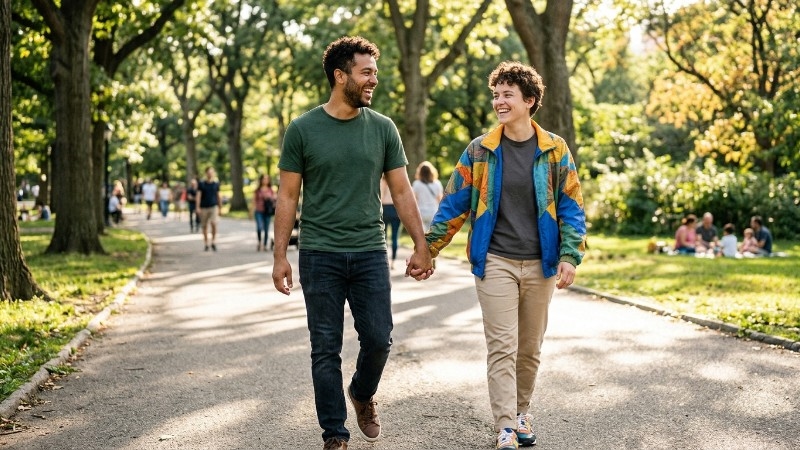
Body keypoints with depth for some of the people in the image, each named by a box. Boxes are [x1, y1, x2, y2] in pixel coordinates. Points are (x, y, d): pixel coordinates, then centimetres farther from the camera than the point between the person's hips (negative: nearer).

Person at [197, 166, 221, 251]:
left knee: (213, 224, -18)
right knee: (204, 226, 5)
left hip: (213, 207, 0)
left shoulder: (216, 184, 6)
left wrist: (220, 208, 16)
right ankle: (206, 244, 17)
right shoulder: (201, 184, 1)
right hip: (204, 208, 0)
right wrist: (198, 207, -13)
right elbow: (198, 196, -4)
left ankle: (213, 242, -6)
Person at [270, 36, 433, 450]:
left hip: (370, 253, 2)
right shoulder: (303, 129, -1)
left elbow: (402, 191, 7)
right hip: (320, 256, -1)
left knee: (378, 339, 1)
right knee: (326, 349, 3)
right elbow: (288, 196, 1)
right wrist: (279, 256, -3)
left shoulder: (382, 128, 4)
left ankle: (363, 394, 32)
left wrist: (421, 246, 3)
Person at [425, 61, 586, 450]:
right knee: (502, 347, -6)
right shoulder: (480, 150, 0)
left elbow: (570, 206, 2)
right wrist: (428, 249, 2)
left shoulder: (554, 150, 1)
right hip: (495, 262, -1)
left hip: (540, 264, 1)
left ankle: (521, 411, 30)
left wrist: (570, 256, -9)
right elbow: (454, 205, 4)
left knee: (530, 348, 12)